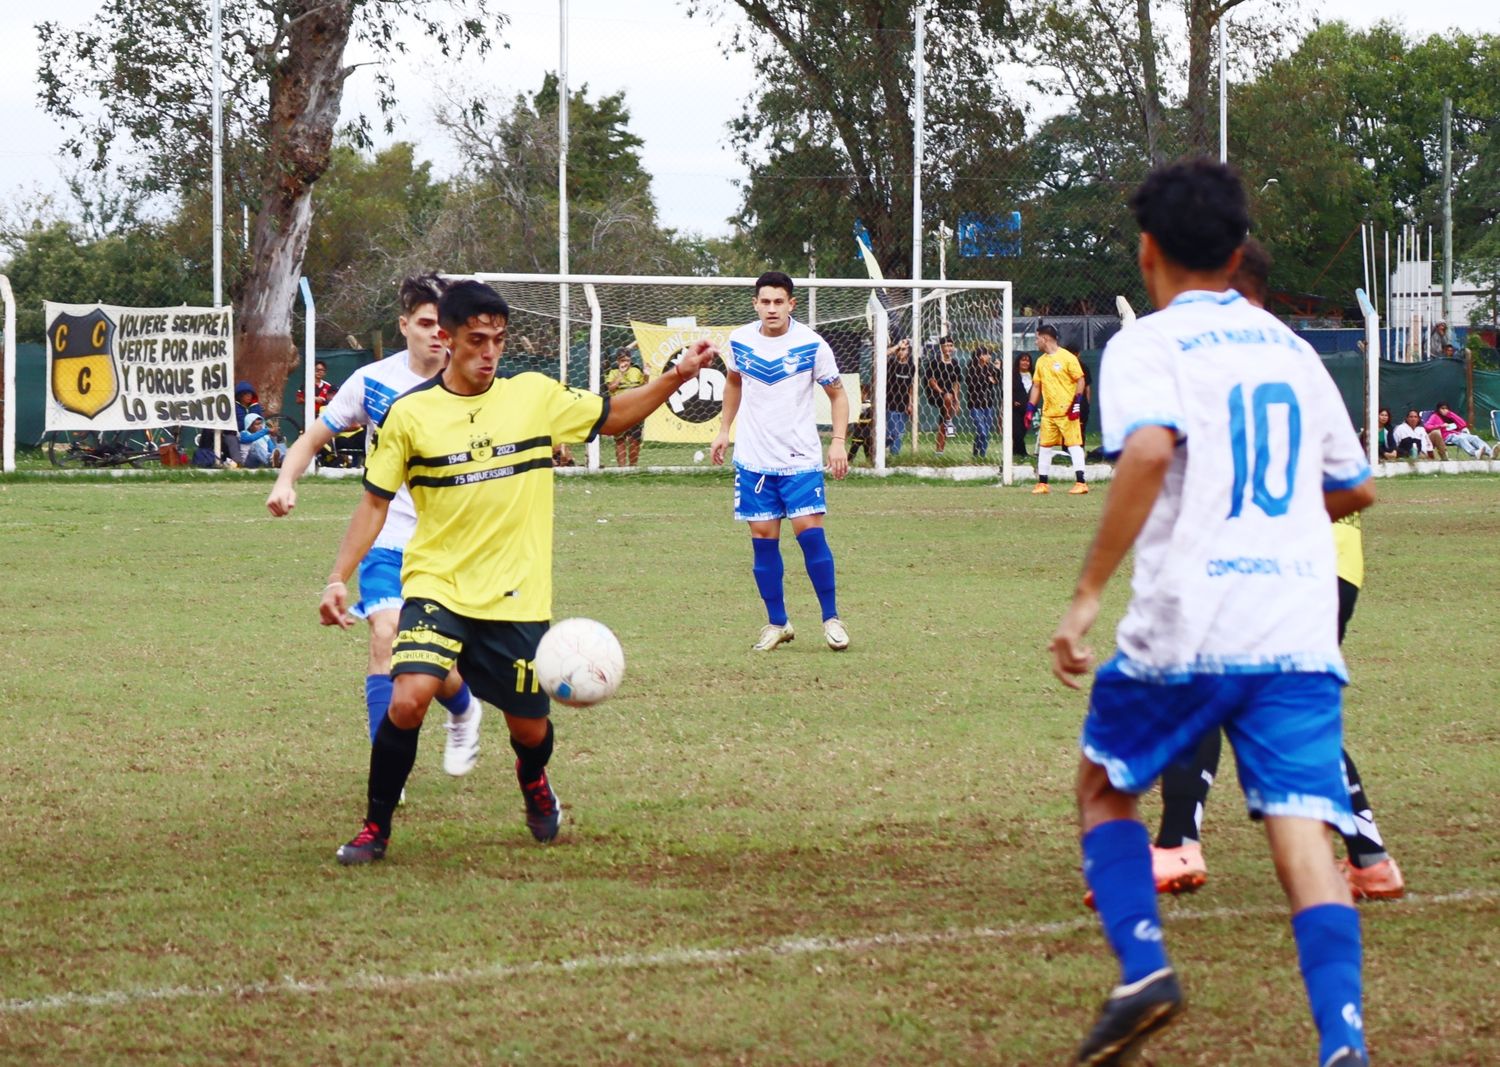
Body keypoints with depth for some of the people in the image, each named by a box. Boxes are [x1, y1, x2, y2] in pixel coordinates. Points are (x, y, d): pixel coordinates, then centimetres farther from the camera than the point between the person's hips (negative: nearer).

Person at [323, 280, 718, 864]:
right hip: (436, 588, -2)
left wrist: (677, 376, 2)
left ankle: (533, 781, 47)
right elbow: (375, 502, 2)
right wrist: (338, 579, -6)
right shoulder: (409, 414, -4)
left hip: (517, 597, 2)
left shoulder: (535, 395, 1)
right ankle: (375, 827, -4)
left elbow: (611, 415, 15)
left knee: (530, 728, 9)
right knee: (409, 698, -24)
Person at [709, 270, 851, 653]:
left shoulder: (811, 345, -9)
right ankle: (777, 623, 12)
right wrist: (723, 430, 16)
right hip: (753, 459, 3)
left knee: (810, 531, -12)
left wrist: (839, 441, -11)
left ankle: (832, 618, 1)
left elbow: (837, 393, 0)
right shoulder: (740, 341, 0)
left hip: (800, 459, -3)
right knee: (763, 538, 1)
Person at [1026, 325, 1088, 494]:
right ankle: (1042, 483, 12)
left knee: (1074, 445, -8)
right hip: (1048, 413, 7)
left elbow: (1080, 380, -8)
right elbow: (1036, 386, 18)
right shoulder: (1041, 361, 14)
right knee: (1044, 446, 7)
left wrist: (1076, 403, -15)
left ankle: (1080, 482, -10)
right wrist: (1030, 409, 12)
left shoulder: (1067, 358, -7)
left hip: (1067, 411, -7)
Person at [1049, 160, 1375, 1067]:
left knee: (1105, 787, 21)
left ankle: (1143, 965, 2)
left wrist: (1089, 593, -18)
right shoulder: (1292, 348, 17)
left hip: (1187, 628, -3)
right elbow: (1355, 487, 25)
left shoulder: (1148, 345, 0)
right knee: (1303, 835, -5)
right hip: (1302, 631, 3)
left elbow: (1149, 451, -20)